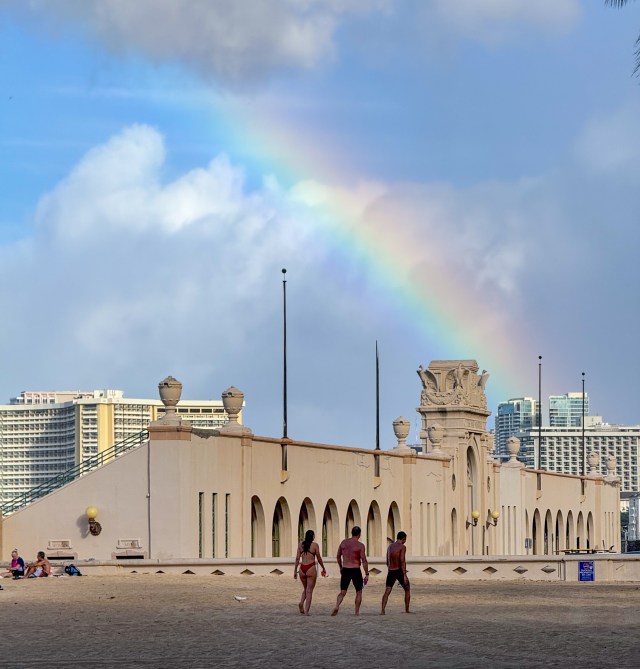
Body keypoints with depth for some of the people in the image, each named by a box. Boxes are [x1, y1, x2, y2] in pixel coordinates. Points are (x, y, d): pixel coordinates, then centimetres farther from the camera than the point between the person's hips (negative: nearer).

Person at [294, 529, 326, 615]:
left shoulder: (301, 544, 6)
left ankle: (301, 603, -4)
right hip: (311, 568, -4)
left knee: (305, 589, 22)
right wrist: (323, 568, 14)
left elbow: (297, 558, 6)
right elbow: (319, 558, 0)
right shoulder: (315, 545, -4)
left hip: (302, 569, 4)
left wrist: (295, 570, 11)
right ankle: (306, 611, -5)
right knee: (309, 591, 1)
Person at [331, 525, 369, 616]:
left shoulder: (344, 542, 5)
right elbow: (364, 561, -12)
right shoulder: (360, 545, -9)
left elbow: (338, 556, 14)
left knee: (342, 592, 7)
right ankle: (357, 612, 10)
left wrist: (341, 567, 29)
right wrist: (367, 574, -5)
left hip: (345, 570, 3)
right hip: (356, 570, -3)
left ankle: (337, 607, -18)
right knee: (359, 592, 13)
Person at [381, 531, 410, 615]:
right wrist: (404, 575, -17)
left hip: (391, 571, 5)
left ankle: (382, 610, -19)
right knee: (407, 589, 16)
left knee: (387, 591, -3)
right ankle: (407, 609, 18)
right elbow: (402, 561, -16)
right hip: (399, 570, -5)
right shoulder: (402, 547, -7)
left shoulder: (390, 546, 13)